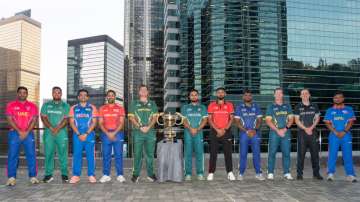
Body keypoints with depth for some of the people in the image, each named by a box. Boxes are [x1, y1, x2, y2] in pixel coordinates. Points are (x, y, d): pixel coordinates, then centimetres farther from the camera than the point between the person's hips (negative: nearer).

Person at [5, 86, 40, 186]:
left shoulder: (32, 106, 9)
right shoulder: (11, 105, 7)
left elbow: (34, 120, 2)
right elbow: (10, 120, -2)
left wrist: (26, 132, -10)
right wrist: (19, 132, -12)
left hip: (29, 134, 1)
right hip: (14, 133, 0)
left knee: (31, 155, -2)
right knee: (12, 155, -2)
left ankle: (33, 177, 3)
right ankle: (11, 177, 5)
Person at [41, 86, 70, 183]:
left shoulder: (65, 106, 10)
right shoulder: (46, 105, 14)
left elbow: (66, 119, 0)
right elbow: (43, 117, 3)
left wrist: (58, 128, -13)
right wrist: (51, 128, -11)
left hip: (62, 132, -1)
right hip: (48, 132, 1)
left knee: (63, 153, -2)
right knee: (48, 153, 0)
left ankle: (64, 174, 4)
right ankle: (48, 174, 7)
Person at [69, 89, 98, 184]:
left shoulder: (92, 108, 7)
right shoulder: (73, 108, 11)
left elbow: (94, 122, 1)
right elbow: (71, 122, 5)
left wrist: (86, 134, -10)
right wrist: (78, 134, -7)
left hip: (89, 135, -1)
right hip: (77, 135, 1)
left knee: (90, 155, 0)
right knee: (77, 155, 2)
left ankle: (91, 175, 6)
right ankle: (76, 175, 8)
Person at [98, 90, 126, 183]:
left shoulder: (120, 108, 7)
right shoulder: (102, 108, 11)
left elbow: (121, 122, 0)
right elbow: (100, 123, 5)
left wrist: (114, 133, -11)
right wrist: (108, 133, -8)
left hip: (117, 133, -1)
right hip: (106, 133, 1)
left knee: (118, 154, -1)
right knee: (106, 155, 2)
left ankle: (120, 175, 4)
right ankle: (106, 175, 9)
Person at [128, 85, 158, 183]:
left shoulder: (152, 104, 13)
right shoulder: (134, 103, 10)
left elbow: (155, 117, 7)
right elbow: (131, 117, 2)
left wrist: (148, 127, -9)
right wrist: (140, 127, -10)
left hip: (150, 131, 1)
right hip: (138, 132, -1)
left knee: (150, 154, 4)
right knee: (137, 154, 0)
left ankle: (150, 174, 12)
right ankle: (136, 174, 8)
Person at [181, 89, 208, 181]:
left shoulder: (202, 107, 14)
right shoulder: (185, 107, 13)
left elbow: (205, 120, 4)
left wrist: (197, 129, -10)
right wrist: (190, 128, -12)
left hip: (199, 132, 0)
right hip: (188, 132, 0)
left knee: (199, 152, -2)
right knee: (188, 153, -1)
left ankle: (200, 173, 4)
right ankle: (188, 174, 3)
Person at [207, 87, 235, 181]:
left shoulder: (229, 105, 7)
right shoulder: (211, 105, 5)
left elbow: (231, 119, 3)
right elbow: (209, 119, 0)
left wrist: (224, 129, -9)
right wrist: (217, 130, -11)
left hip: (226, 132, 1)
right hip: (214, 132, 0)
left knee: (228, 152, 0)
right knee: (213, 153, 0)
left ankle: (230, 172, 5)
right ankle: (211, 173, 3)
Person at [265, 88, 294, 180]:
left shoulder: (287, 106, 14)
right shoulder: (271, 107, 6)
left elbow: (291, 119, 8)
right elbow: (268, 121, -2)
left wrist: (285, 128, -8)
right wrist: (278, 130, -11)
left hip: (286, 132, 2)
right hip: (274, 132, -2)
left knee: (286, 153, 3)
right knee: (272, 153, -3)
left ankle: (287, 173, 10)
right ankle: (270, 173, 2)